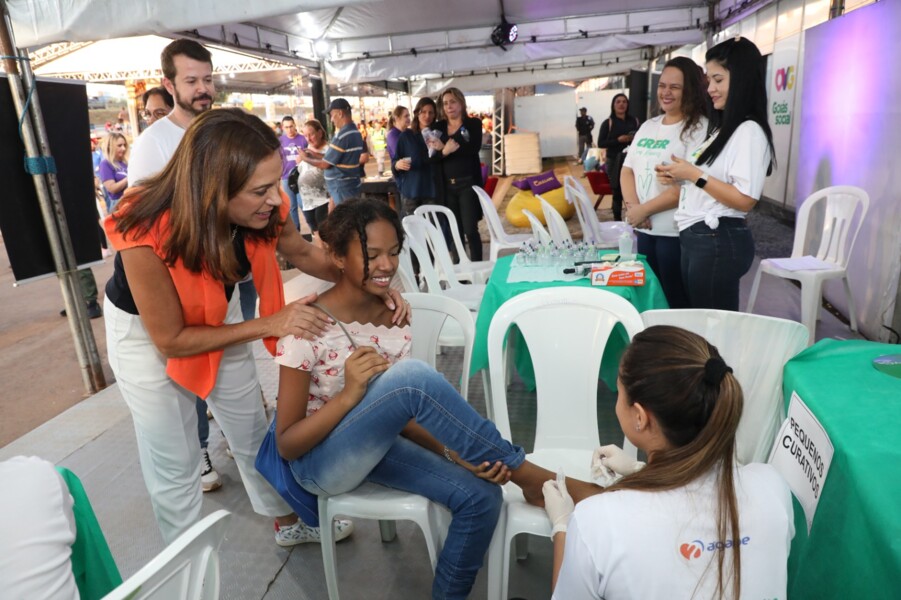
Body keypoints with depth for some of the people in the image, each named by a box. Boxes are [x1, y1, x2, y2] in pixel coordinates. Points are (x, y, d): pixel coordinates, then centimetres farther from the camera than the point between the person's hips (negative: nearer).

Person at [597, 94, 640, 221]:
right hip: (615, 162, -2)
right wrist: (618, 140, -15)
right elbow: (600, 143, -4)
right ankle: (617, 219, 13)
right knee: (618, 192, 2)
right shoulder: (608, 123, 2)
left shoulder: (634, 121, 10)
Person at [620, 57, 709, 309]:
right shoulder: (647, 126, 13)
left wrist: (643, 210, -14)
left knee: (677, 303, 4)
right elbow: (627, 170, 10)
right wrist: (633, 206, -7)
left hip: (677, 232, -6)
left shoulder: (699, 128, -9)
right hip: (644, 230, 7)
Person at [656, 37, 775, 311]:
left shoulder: (749, 131, -12)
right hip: (696, 238, 10)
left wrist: (694, 175, -16)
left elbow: (744, 199, -20)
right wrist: (679, 177, 6)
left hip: (719, 242, -10)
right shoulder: (723, 129, 18)